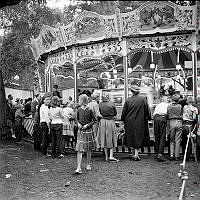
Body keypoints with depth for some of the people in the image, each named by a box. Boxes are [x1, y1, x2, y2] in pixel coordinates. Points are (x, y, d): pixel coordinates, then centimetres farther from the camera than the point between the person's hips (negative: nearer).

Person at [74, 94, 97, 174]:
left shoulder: (89, 110, -8)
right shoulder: (79, 110, 3)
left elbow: (94, 120, -2)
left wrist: (87, 125, -13)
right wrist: (78, 123, -1)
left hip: (88, 131, -2)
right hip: (80, 131, 2)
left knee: (88, 149, 11)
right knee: (79, 150, -6)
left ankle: (88, 164, 29)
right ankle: (78, 168, -8)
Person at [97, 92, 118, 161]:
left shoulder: (100, 104, -2)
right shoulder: (112, 103, -9)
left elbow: (101, 113, 9)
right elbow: (115, 113, 2)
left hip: (103, 121, 3)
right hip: (110, 122, -3)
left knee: (104, 139, 10)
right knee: (111, 139, 8)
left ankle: (106, 156, 14)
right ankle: (111, 156, 1)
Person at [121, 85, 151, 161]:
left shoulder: (128, 100, -3)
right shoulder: (143, 99, -6)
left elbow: (124, 112, 2)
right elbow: (147, 110, -2)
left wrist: (123, 119, 14)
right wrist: (148, 118, 11)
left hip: (129, 122, 1)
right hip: (140, 122, -1)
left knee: (131, 138, 13)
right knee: (138, 138, 6)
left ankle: (133, 154, 21)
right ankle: (136, 154, -2)